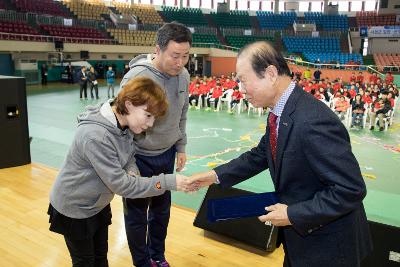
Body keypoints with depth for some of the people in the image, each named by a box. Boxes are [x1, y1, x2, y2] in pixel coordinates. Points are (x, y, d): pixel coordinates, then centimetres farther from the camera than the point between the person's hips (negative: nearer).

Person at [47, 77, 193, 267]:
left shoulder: (123, 124, -11)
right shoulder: (95, 136, -36)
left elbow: (128, 155, 3)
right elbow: (120, 185, -33)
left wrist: (132, 171, -20)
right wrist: (168, 182, -33)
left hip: (99, 204, 7)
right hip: (74, 209, -7)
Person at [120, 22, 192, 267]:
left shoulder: (184, 76, -5)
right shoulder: (136, 77, -24)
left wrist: (181, 148, 11)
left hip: (167, 155, 6)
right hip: (140, 157, -5)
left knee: (162, 209, 20)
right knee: (137, 214, 12)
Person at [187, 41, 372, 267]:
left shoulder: (313, 122, -32)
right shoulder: (280, 113, -4)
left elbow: (351, 189, -29)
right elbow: (261, 155, 9)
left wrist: (293, 214, -23)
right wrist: (216, 175, 3)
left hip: (327, 244, -7)